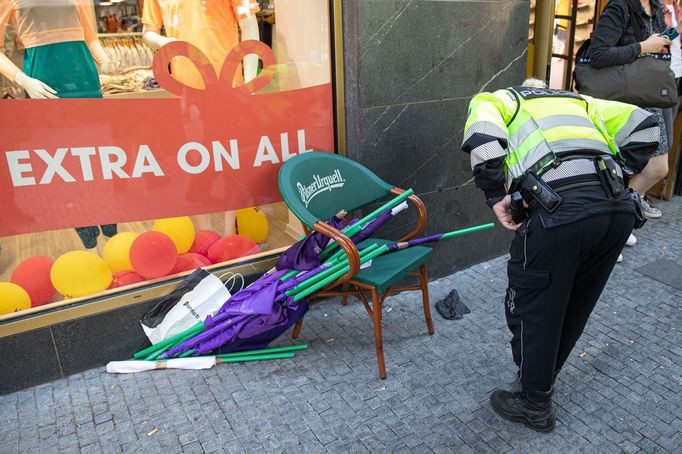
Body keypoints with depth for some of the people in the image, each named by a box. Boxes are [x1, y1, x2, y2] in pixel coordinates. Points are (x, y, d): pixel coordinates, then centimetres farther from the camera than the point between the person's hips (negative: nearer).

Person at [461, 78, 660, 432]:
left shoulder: (497, 99, 20)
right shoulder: (576, 100, 34)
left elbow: (482, 134, -6)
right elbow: (642, 125, 23)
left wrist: (496, 196, -2)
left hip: (559, 211, -6)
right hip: (620, 210, 7)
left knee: (531, 309, 14)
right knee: (575, 307, 24)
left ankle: (534, 405, 30)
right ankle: (541, 379, 45)